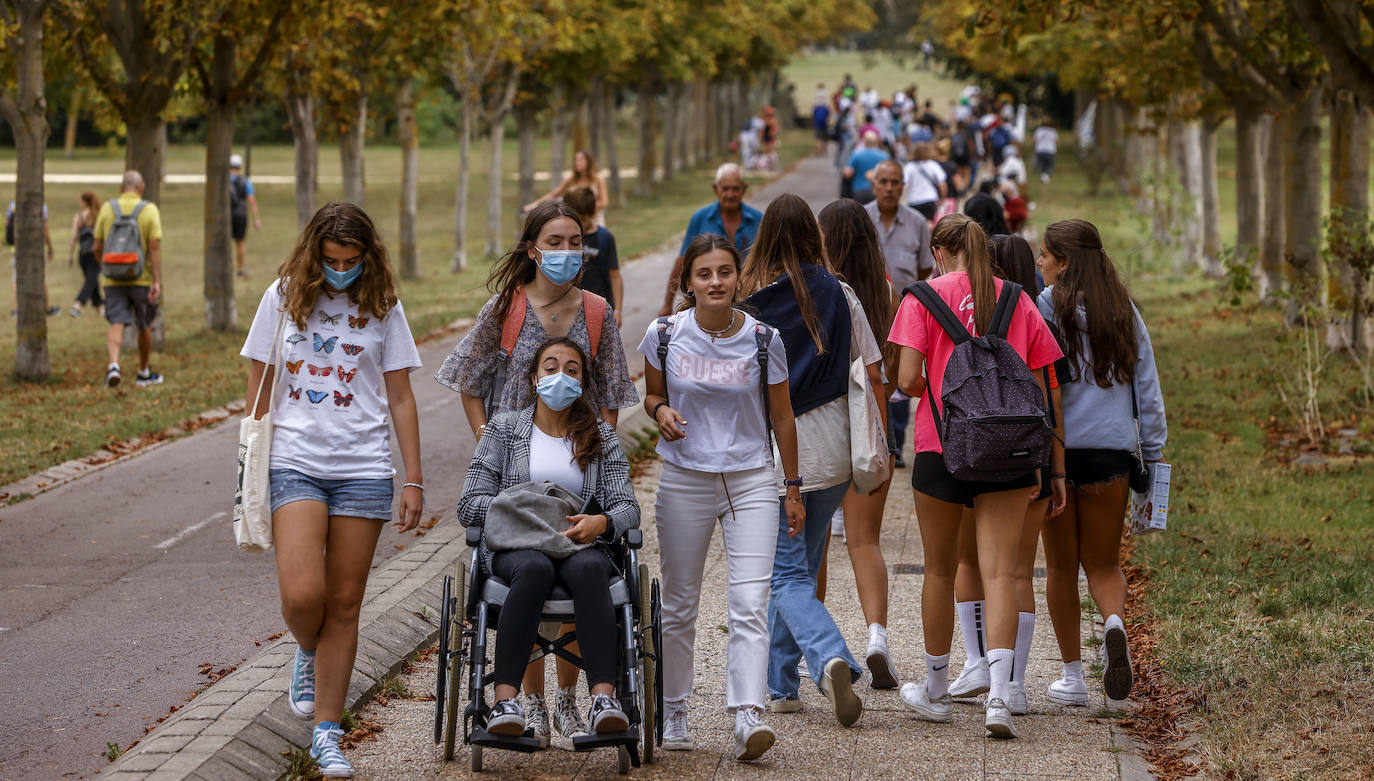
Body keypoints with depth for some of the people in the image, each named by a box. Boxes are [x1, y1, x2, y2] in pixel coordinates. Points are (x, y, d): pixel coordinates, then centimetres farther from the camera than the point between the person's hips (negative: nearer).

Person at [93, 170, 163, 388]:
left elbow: (97, 248, 4)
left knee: (116, 325, -4)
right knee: (145, 327, 16)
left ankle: (113, 365, -29)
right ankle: (144, 373, 29)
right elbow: (155, 247, -13)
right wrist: (157, 281, -14)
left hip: (114, 280, 1)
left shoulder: (107, 209, 1)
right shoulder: (149, 210, -5)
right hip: (142, 279, -1)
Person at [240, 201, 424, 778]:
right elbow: (260, 383, 10)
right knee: (301, 595, -16)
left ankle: (327, 735, 11)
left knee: (344, 605, 2)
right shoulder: (284, 297, 3)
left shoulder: (382, 307, 3)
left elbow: (400, 396, 7)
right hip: (295, 464, -1)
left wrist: (414, 481, 4)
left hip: (364, 469, 1)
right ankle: (308, 654, 20)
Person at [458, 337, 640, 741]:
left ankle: (604, 698, -52)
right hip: (513, 546, -1)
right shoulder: (504, 428, 13)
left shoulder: (601, 437, 17)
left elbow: (628, 507, 7)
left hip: (579, 545, 1)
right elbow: (468, 506, 7)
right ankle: (505, 700, -49)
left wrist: (601, 522, -18)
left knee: (589, 568, -37)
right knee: (535, 568, -39)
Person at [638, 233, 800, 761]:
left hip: (750, 480, -1)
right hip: (684, 480, 1)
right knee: (679, 606, 10)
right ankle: (673, 715, 23)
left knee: (750, 603, -13)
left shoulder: (762, 339, -5)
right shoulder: (664, 336, -3)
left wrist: (793, 490, 7)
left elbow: (781, 417, 5)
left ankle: (748, 717, -21)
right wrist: (661, 411, -11)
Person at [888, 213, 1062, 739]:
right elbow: (1039, 389, 7)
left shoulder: (925, 296, -1)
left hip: (942, 447, -1)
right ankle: (998, 696, -18)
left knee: (941, 569, 13)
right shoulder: (1017, 300, 7)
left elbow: (908, 380, -10)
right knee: (999, 571, -3)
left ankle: (936, 691, 26)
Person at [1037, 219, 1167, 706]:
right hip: (1112, 448, 3)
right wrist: (1154, 450, 14)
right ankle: (1114, 623, -19)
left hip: (1056, 447, -3)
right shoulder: (1123, 311, 6)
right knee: (1103, 562, 14)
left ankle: (1072, 677, 13)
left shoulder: (1045, 307, -6)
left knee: (1061, 565, 10)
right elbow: (1148, 386, 8)